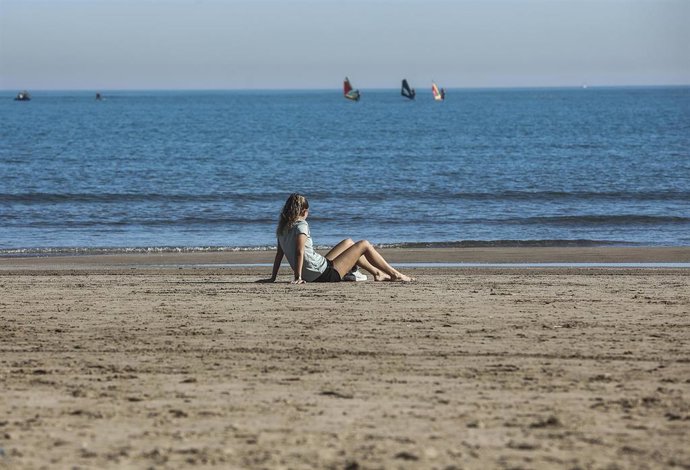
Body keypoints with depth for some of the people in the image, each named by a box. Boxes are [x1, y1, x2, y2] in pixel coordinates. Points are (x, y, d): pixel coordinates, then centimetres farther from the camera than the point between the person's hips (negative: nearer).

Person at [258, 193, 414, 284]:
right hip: (326, 274, -9)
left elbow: (279, 254, 9)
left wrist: (273, 278, 12)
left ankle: (377, 273, 36)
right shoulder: (301, 225, -18)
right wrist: (298, 277, -28)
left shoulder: (282, 229, 6)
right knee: (364, 245, 5)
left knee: (348, 243, 27)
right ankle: (395, 275, 18)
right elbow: (299, 252, -28)